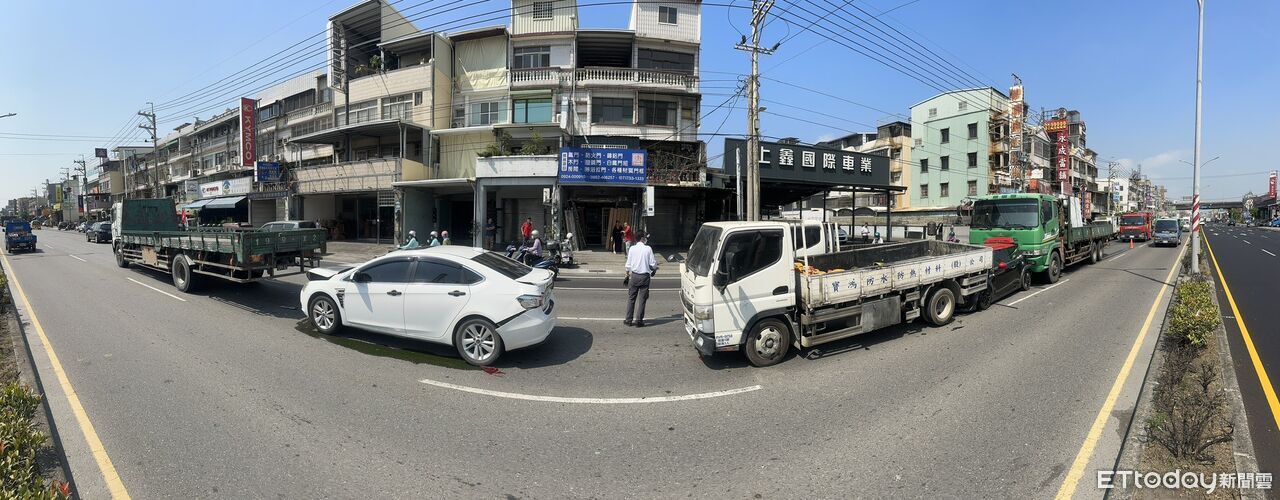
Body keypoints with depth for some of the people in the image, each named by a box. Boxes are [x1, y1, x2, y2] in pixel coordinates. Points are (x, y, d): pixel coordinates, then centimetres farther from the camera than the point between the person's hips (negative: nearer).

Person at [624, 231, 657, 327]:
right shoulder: (648, 249, -7)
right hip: (645, 276, -2)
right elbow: (653, 263, -4)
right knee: (642, 299, 6)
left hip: (634, 276, 2)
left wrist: (628, 274, 17)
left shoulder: (632, 248, -2)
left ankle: (628, 320, 13)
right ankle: (639, 321, 8)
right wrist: (654, 269, 18)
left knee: (631, 298, 11)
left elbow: (628, 264, 2)